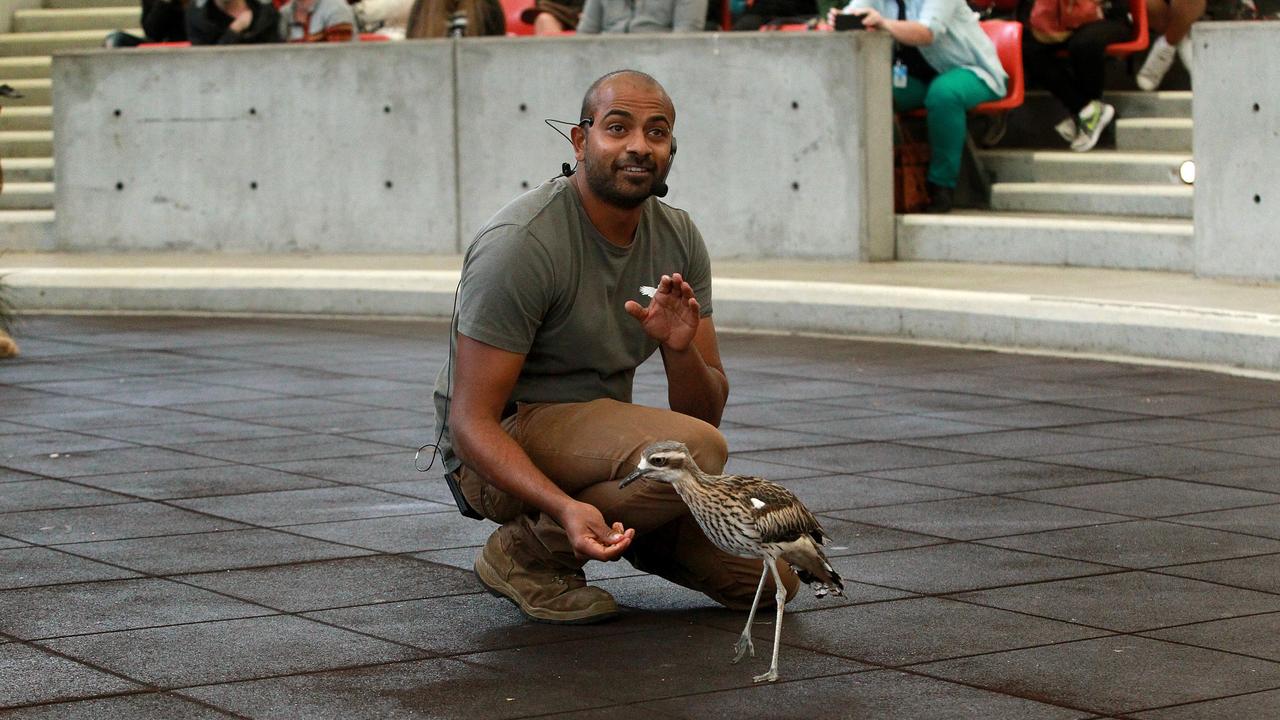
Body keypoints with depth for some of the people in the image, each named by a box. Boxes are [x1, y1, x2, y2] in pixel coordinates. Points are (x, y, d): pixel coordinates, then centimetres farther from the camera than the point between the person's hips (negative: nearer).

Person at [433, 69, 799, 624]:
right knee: (691, 449, -32)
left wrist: (681, 349, -23)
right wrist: (566, 508, -41)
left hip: (600, 438, 7)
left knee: (770, 577, -2)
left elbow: (706, 412, 1)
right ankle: (525, 553, -12)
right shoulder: (520, 245, -22)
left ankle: (617, 530, 18)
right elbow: (471, 422, -25)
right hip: (502, 451, -7)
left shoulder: (678, 239, 0)